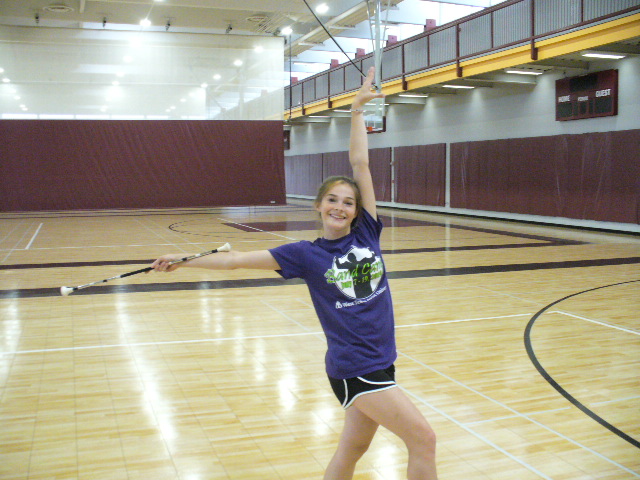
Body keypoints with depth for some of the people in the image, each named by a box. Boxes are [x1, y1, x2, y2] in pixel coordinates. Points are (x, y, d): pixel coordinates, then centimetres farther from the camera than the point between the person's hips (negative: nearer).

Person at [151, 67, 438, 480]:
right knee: (423, 439, -5)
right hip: (354, 366, -5)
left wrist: (357, 111, 6)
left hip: (379, 362, 5)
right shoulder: (305, 254, -6)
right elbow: (239, 259, -2)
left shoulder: (366, 232, 1)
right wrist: (184, 260, -2)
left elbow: (360, 163, 1)